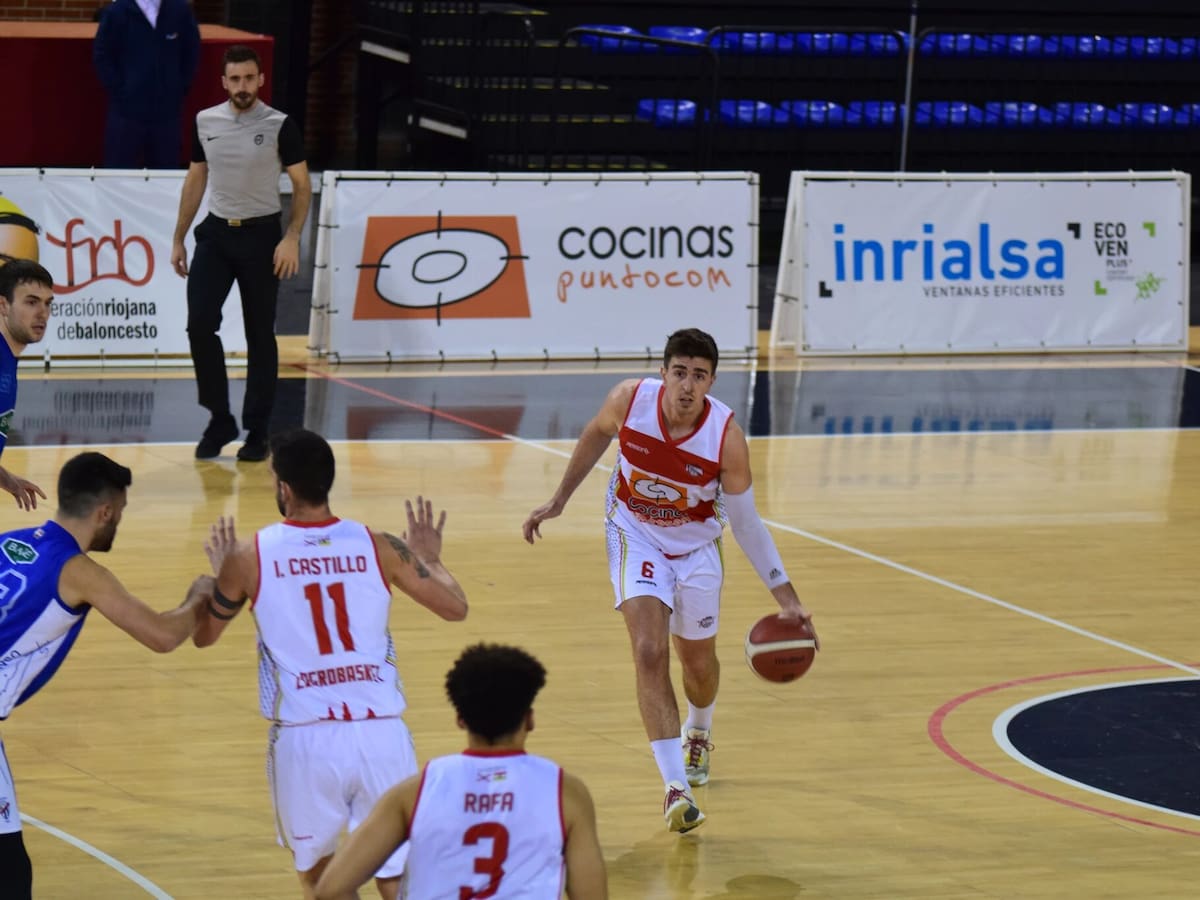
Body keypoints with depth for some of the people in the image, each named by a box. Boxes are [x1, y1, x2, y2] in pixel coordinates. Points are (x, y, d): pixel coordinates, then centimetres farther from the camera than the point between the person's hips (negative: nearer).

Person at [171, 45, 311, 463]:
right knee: (200, 325, -8)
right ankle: (220, 420, 5)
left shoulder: (279, 126, -7)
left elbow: (302, 184, -5)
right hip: (216, 233, 3)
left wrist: (291, 239, -16)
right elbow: (195, 181, 13)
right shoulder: (205, 122, 4)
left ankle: (257, 431, 10)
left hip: (260, 235, -3)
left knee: (260, 335, 2)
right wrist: (178, 239, 12)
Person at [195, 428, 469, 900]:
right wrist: (430, 557, 27)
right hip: (380, 733, 1)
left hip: (304, 739, -1)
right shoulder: (378, 546, 0)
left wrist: (221, 572, 32)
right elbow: (455, 607, 8)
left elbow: (204, 635, 14)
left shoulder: (250, 556, -2)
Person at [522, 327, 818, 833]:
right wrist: (559, 500, 7)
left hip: (696, 545, 1)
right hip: (636, 536, -1)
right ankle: (676, 787, -22)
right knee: (649, 652, -19)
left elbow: (745, 523, -16)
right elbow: (597, 435, 0)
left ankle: (698, 734, 52)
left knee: (699, 663, 15)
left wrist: (785, 596, -20)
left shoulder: (727, 436, -28)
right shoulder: (630, 400, -26)